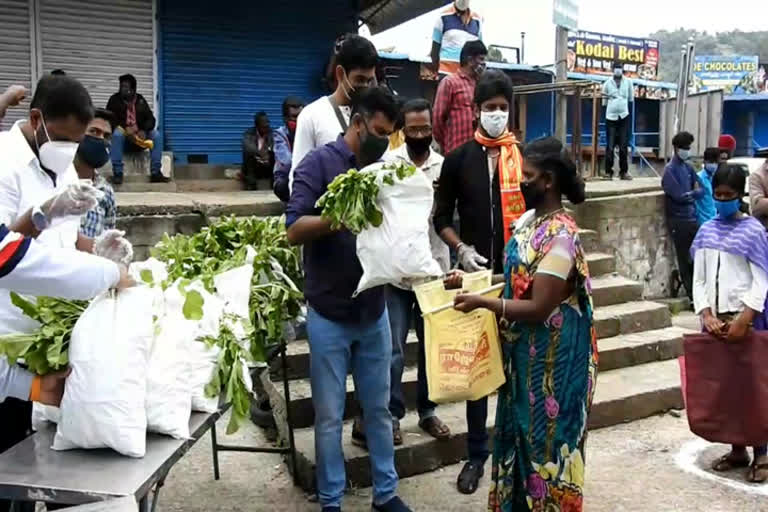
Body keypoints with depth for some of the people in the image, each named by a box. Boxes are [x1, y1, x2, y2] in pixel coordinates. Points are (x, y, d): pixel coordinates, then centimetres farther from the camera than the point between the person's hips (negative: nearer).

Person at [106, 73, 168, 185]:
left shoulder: (140, 100, 8)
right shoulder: (115, 100, 1)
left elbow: (150, 119, 1)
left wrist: (144, 131, -20)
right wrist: (125, 129, -24)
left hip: (139, 136, 2)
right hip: (123, 136, -2)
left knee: (156, 135, -23)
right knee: (117, 134, -36)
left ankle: (156, 173, -25)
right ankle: (117, 173, -37)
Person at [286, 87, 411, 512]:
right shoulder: (319, 163, -9)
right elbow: (295, 230, -18)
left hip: (374, 310, 5)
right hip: (329, 313, -5)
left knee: (378, 408, 16)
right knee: (330, 416, 9)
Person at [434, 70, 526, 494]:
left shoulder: (525, 156, 4)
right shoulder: (458, 159, 4)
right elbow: (442, 217, 7)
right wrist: (461, 249, -9)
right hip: (477, 273, 0)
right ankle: (476, 453, 18)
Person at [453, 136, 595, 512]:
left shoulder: (560, 236, -23)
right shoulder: (528, 220, 5)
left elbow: (539, 308, -25)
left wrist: (482, 302, -21)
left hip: (551, 359, -9)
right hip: (524, 354, 9)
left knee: (546, 439, 7)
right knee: (522, 434, 20)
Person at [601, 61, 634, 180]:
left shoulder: (628, 82, 4)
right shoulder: (607, 83, 2)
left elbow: (631, 98, 12)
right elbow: (604, 100, 8)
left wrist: (622, 103, 4)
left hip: (624, 116, 1)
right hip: (611, 117, -1)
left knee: (623, 146, 3)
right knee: (610, 146, -1)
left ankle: (624, 171, 9)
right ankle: (608, 171, 4)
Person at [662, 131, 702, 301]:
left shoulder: (688, 167, 13)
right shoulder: (670, 170, -9)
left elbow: (700, 190, 11)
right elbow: (679, 195, -17)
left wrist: (691, 194, -7)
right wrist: (693, 193, -1)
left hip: (692, 217, 6)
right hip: (679, 220, -6)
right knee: (685, 260, 0)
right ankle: (693, 297, 8)